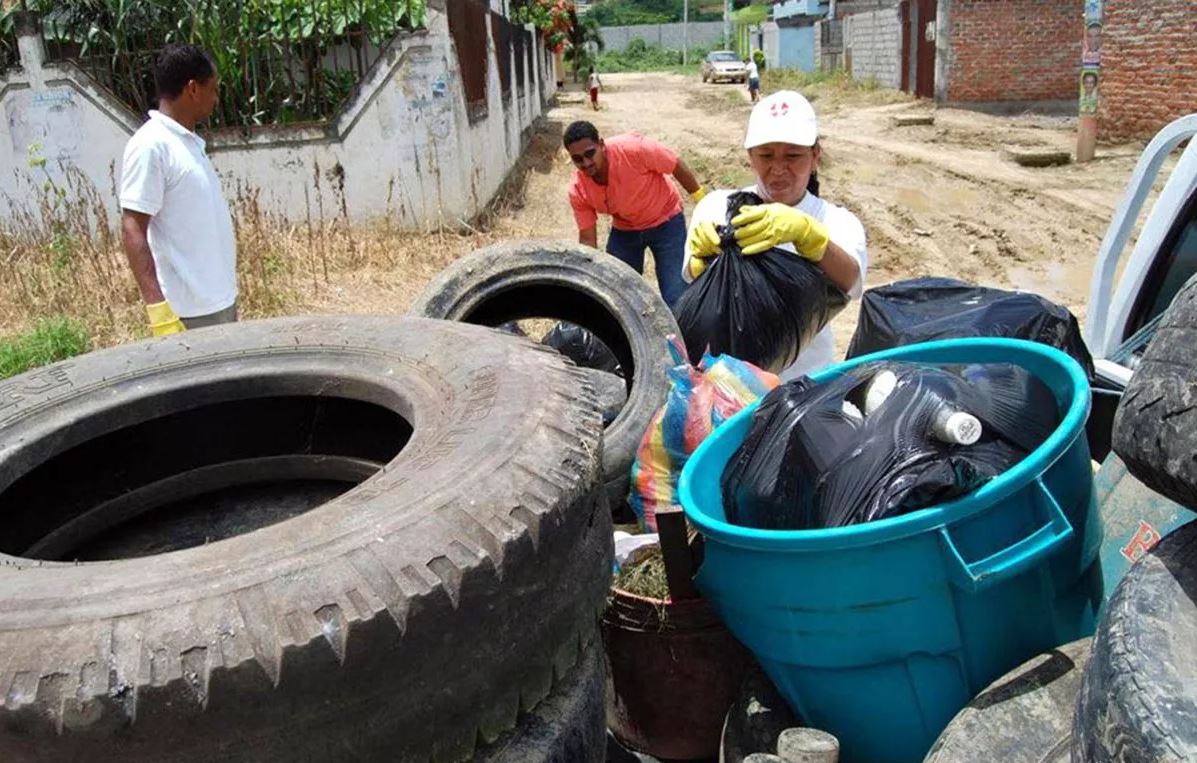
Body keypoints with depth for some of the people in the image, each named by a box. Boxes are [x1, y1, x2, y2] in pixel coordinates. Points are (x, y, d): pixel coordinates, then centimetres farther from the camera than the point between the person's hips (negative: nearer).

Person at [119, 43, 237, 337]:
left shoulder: (189, 141, 12)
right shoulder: (150, 146, -14)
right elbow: (132, 230, -18)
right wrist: (158, 308, -26)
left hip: (220, 301, 9)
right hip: (190, 311, -9)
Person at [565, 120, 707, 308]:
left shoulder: (633, 148, -32)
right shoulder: (578, 191, -20)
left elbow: (678, 167, -18)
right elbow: (587, 239, -11)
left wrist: (703, 203, -9)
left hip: (665, 221, -3)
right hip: (624, 230, 3)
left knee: (676, 301, -9)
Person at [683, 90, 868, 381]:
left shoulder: (837, 222, 1)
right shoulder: (717, 206, 3)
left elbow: (850, 282, -20)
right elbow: (693, 277, -13)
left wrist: (804, 231, -39)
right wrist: (703, 258, -35)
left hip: (803, 380, -2)